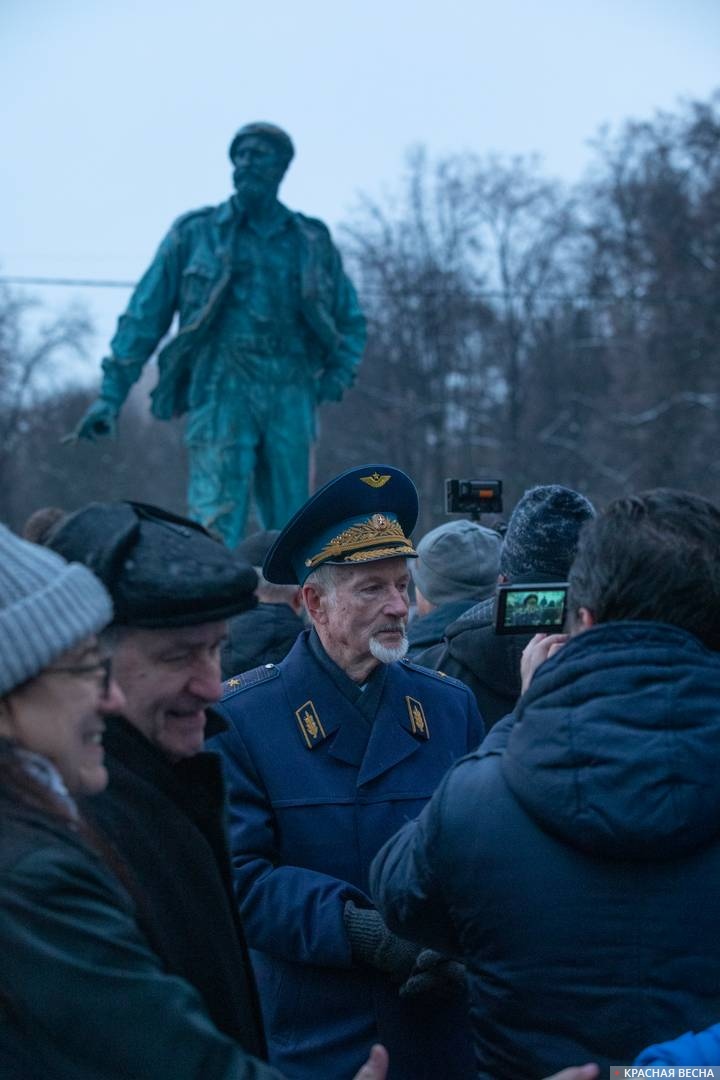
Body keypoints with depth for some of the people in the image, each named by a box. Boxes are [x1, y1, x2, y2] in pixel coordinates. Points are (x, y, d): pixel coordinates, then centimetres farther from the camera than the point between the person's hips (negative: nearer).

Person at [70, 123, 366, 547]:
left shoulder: (312, 241, 15)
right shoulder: (195, 233, 8)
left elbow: (351, 320, 25)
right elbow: (145, 315, 6)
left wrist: (337, 376, 7)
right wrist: (112, 393, -1)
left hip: (291, 400, 3)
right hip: (221, 395, -3)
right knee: (216, 525, -13)